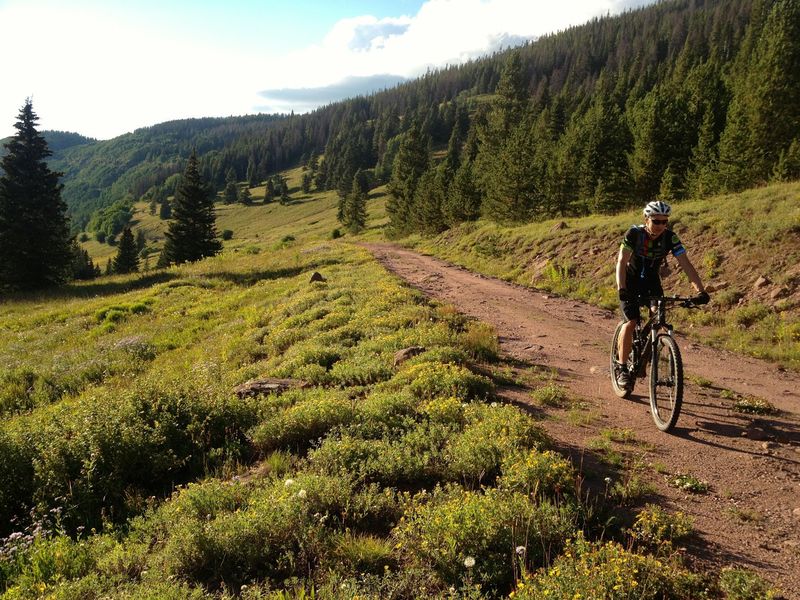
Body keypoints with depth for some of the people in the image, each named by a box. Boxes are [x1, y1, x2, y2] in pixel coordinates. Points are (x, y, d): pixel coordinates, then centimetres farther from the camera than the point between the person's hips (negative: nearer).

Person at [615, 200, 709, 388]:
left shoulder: (670, 237, -19)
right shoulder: (634, 233, -25)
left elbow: (685, 264, -23)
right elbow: (622, 262, -32)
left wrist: (700, 290, -34)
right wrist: (621, 289, -48)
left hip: (652, 280, 3)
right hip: (631, 280, -3)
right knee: (631, 322, -17)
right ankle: (622, 367, -7)